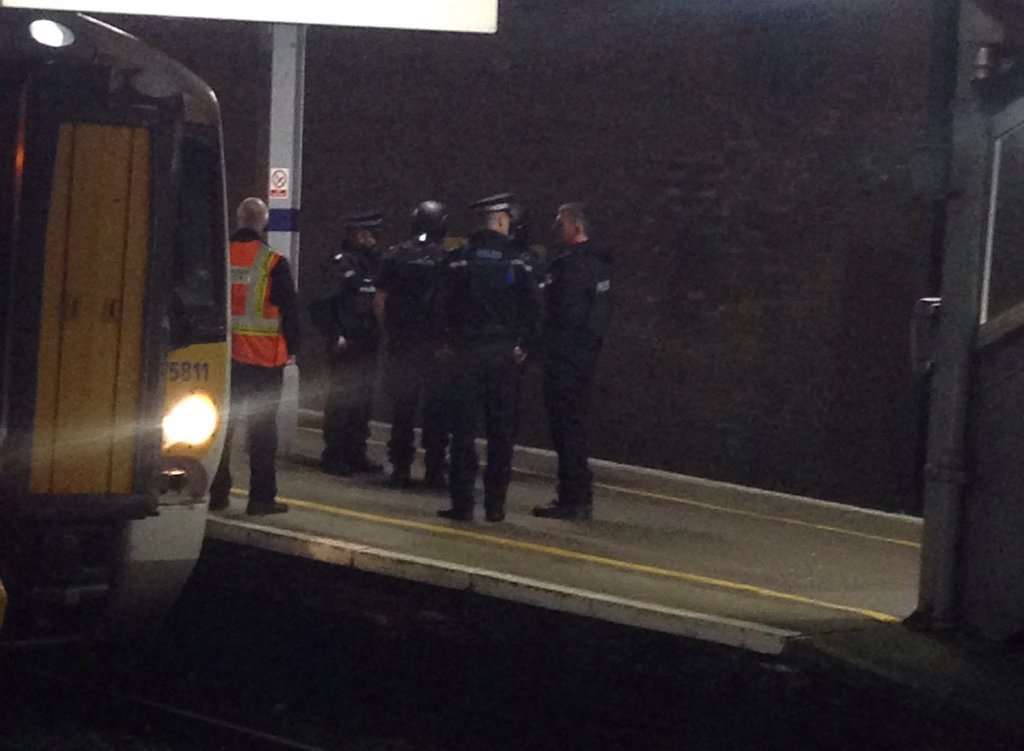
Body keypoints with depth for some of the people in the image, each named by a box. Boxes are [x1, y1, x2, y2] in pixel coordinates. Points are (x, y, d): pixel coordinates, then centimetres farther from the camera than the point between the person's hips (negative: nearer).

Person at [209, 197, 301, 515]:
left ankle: (217, 491, 13)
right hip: (264, 358, -3)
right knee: (262, 427, 3)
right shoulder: (274, 263, -9)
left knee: (221, 423, 12)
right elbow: (289, 309, -5)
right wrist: (291, 349, 7)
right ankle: (261, 496, 2)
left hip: (223, 355, 3)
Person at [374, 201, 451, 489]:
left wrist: (389, 329, 13)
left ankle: (400, 468, 7)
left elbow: (379, 301, 1)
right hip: (436, 344, -2)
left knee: (402, 408, 8)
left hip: (401, 344, 2)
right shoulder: (446, 259, -7)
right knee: (436, 408, 5)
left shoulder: (395, 255, 1)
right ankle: (434, 470, 4)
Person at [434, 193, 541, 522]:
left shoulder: (459, 258, -2)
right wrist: (524, 346, 5)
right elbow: (532, 307, -4)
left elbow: (443, 305, -4)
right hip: (504, 354, 1)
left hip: (467, 351, -1)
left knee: (463, 429, 2)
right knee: (501, 431, 7)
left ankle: (462, 503, -1)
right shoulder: (516, 260, -1)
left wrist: (448, 343, 7)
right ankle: (495, 504, 8)